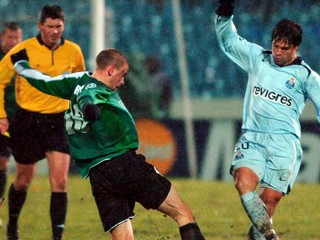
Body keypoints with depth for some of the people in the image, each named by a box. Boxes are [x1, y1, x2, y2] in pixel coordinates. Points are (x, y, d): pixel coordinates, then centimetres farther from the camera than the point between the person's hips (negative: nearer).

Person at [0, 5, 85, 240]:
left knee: (60, 181, -11)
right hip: (27, 120, -1)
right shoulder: (23, 50, -9)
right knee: (24, 180, 11)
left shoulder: (73, 51, -1)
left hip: (59, 121, 1)